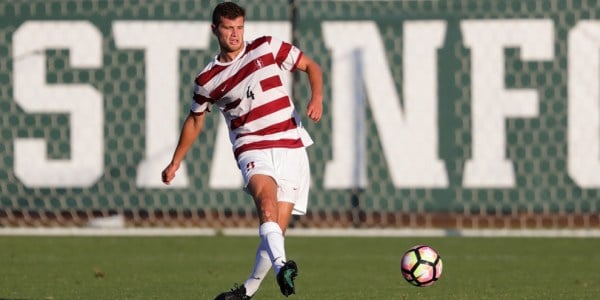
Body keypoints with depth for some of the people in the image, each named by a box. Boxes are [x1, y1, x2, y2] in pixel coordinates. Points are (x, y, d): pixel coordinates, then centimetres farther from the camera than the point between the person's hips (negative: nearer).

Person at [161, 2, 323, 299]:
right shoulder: (207, 80, 7)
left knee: (276, 227, -4)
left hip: (291, 147, 1)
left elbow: (311, 66, 13)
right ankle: (281, 265, -52)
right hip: (252, 149, -1)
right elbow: (195, 120, 23)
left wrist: (317, 98, -6)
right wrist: (175, 162, 29)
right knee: (266, 201, -32)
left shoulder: (266, 48, 6)